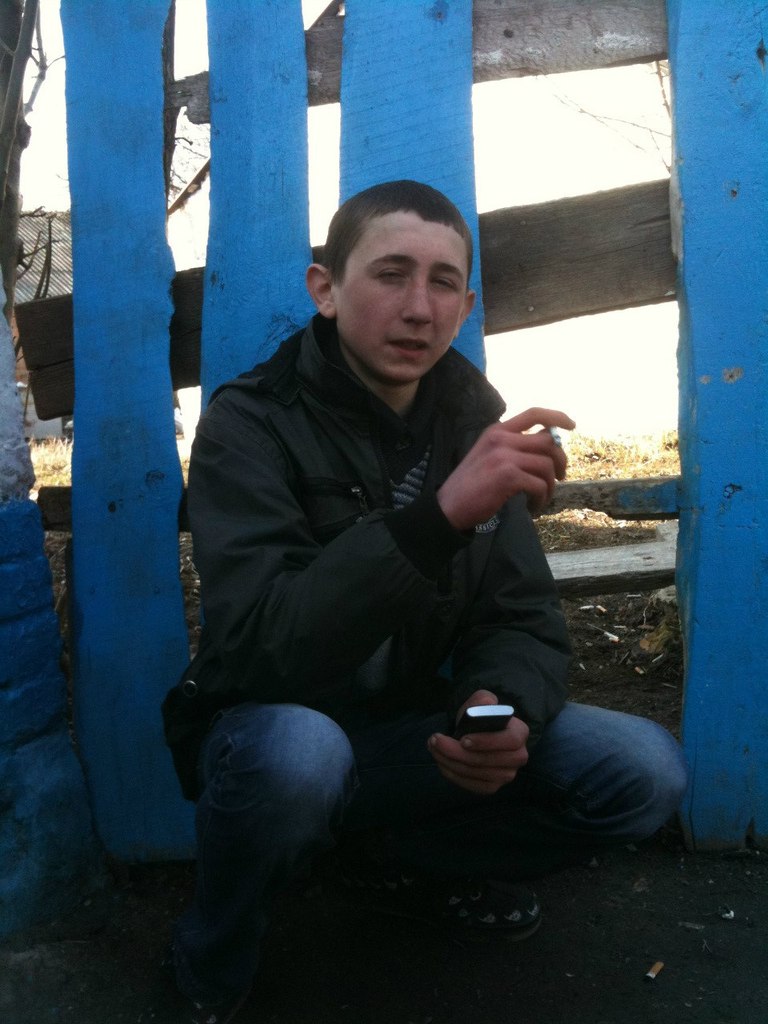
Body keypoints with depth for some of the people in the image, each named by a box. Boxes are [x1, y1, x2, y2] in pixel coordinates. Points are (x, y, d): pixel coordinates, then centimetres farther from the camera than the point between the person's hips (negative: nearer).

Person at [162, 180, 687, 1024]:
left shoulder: (475, 420, -3)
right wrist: (439, 514, -42)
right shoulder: (252, 423, -17)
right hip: (274, 728, -4)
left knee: (644, 771, -13)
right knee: (298, 749, -39)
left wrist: (504, 709, -27)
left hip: (410, 730, 4)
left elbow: (522, 619, -3)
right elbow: (259, 645, -31)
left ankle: (396, 854, 10)